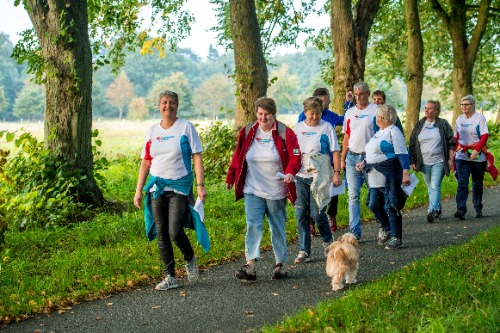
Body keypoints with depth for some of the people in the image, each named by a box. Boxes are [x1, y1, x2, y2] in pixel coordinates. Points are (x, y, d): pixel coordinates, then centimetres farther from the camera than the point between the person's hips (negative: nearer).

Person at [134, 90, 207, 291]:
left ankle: (190, 259, 18)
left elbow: (197, 157, -4)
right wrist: (138, 190, 9)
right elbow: (145, 162, 13)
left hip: (179, 187, -4)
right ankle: (170, 277, 15)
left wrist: (200, 185, -12)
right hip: (157, 187, 4)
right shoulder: (152, 131, 10)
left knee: (175, 231, -13)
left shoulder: (186, 127, -1)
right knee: (161, 234, 4)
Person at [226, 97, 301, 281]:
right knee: (253, 225, -11)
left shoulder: (285, 133, -5)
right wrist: (231, 178, 10)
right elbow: (237, 157, 10)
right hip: (252, 190, 1)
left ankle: (280, 264, 22)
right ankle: (250, 266, -16)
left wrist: (290, 172, -25)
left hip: (276, 191, -1)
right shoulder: (247, 132, 3)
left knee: (278, 228, 10)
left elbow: (295, 157, -7)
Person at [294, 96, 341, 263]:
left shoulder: (326, 127, 0)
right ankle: (304, 251, 7)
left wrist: (337, 172, -11)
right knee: (301, 214, 0)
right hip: (300, 176, 4)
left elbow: (335, 151, -3)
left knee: (316, 213, -4)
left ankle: (328, 242, 23)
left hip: (319, 176, -4)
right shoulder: (298, 127, 11)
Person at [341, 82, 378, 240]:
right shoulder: (350, 112, 12)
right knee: (353, 196, -1)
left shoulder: (375, 110, -2)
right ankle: (355, 231, 2)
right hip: (352, 157, 4)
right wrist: (342, 159, 13)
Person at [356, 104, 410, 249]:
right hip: (375, 176, 9)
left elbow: (402, 154, -15)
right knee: (374, 205, 8)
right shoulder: (379, 132, 20)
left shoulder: (393, 131, -8)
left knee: (391, 206, -4)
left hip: (389, 175, -9)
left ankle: (396, 238, 5)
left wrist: (405, 173, -23)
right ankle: (386, 228, 29)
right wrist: (363, 162, 16)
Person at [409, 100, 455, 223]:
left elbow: (451, 143, 3)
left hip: (439, 162, -4)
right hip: (424, 162, 4)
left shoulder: (443, 125, 0)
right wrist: (412, 161, 6)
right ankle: (438, 208, 28)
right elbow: (412, 144, 11)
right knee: (430, 188, 12)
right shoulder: (419, 125, 8)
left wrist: (450, 159, -3)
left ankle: (432, 211, -20)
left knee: (435, 187, -14)